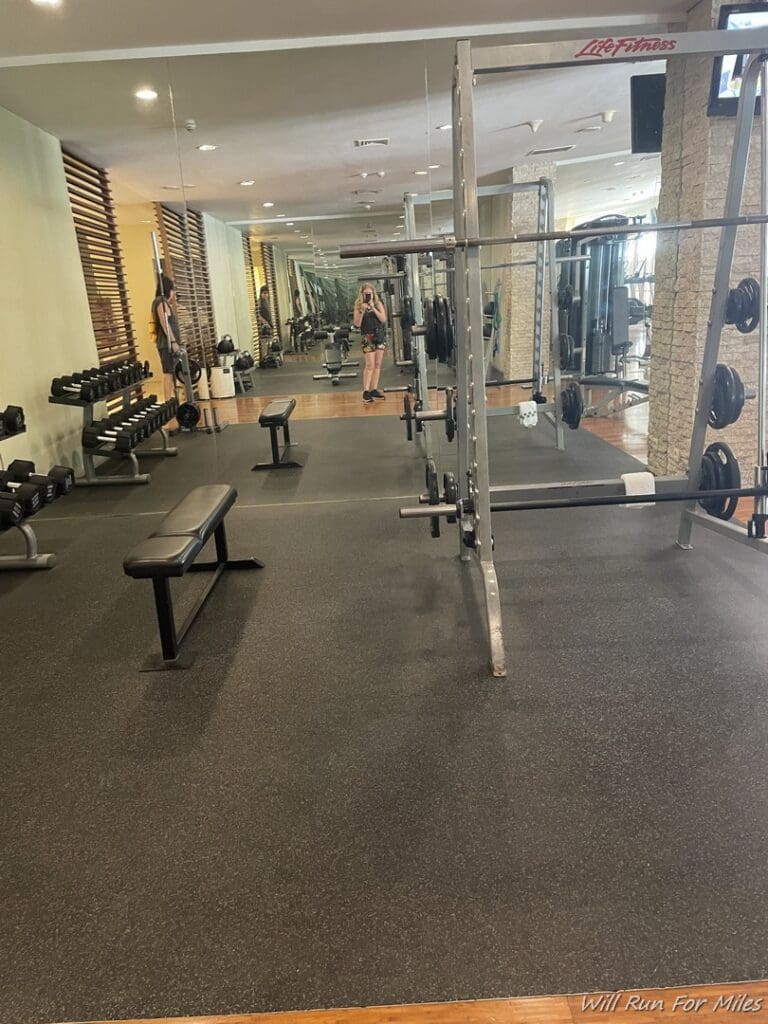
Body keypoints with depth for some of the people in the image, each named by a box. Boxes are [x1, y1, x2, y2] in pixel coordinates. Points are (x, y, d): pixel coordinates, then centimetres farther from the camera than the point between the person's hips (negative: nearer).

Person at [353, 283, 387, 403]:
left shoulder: (378, 304, 5)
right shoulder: (358, 306, 0)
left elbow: (383, 319, -6)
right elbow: (357, 324, -7)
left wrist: (373, 308, -14)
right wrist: (362, 311, -18)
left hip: (380, 336, 4)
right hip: (367, 337, -3)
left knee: (378, 364, 4)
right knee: (370, 365, -11)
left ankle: (374, 389, 10)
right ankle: (366, 391, -10)